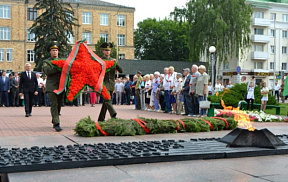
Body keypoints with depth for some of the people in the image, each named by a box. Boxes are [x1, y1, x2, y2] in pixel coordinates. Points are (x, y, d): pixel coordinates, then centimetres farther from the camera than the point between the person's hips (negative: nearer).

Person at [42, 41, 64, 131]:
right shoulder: (46, 62, 6)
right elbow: (47, 71, -13)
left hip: (61, 86, 4)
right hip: (52, 87, -4)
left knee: (59, 104, 9)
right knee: (54, 104, -12)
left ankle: (54, 122, 24)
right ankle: (57, 124, -15)